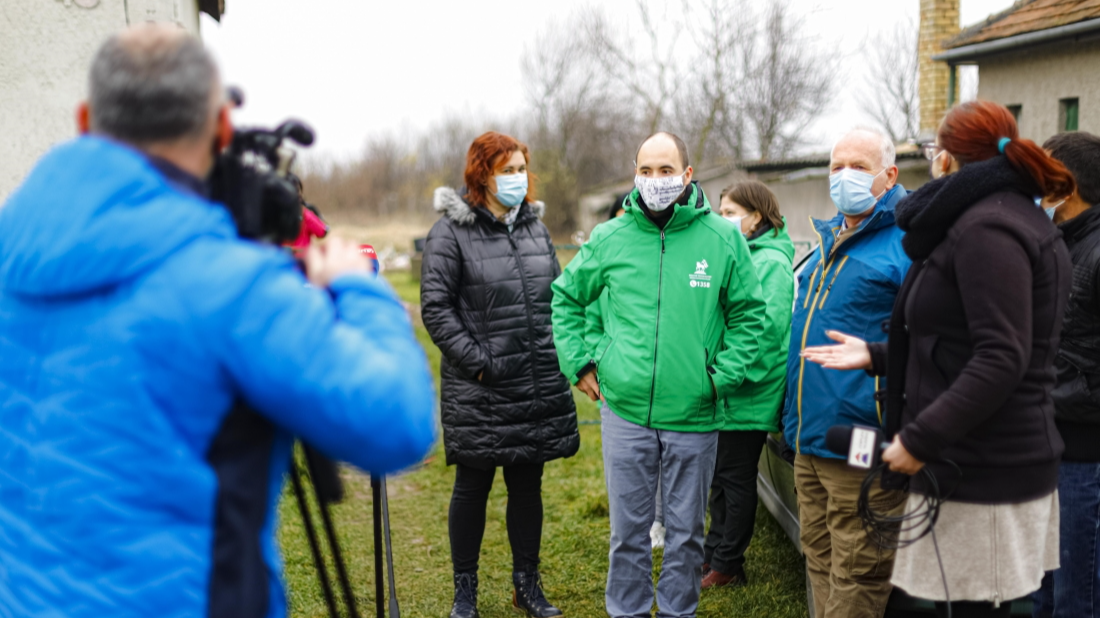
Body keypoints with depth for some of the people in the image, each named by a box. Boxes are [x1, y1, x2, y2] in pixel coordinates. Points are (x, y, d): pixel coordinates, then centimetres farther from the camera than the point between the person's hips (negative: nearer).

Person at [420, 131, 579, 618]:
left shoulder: (535, 226, 12)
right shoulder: (451, 232, -7)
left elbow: (558, 296, 18)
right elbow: (435, 308, -9)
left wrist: (562, 353, 7)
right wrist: (476, 360, -14)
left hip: (539, 388, 5)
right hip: (479, 391, -5)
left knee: (528, 485, 14)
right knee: (472, 488, 7)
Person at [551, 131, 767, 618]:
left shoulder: (724, 239, -1)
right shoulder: (610, 238, 2)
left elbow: (749, 314, 6)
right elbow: (565, 296, 14)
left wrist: (724, 377, -3)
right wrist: (578, 363, 6)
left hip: (693, 415, 0)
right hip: (624, 410, 1)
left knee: (685, 531, 13)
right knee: (628, 531, 11)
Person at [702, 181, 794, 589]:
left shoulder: (771, 262, -13)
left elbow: (769, 325, -21)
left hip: (748, 396, -8)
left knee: (735, 479, 2)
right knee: (720, 477, 16)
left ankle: (727, 566, 13)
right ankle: (713, 555, 27)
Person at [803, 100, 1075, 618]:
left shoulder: (986, 229, -15)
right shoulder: (1019, 219, 18)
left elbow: (1001, 359, -24)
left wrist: (920, 439, -22)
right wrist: (876, 356, 19)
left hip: (982, 477, -10)